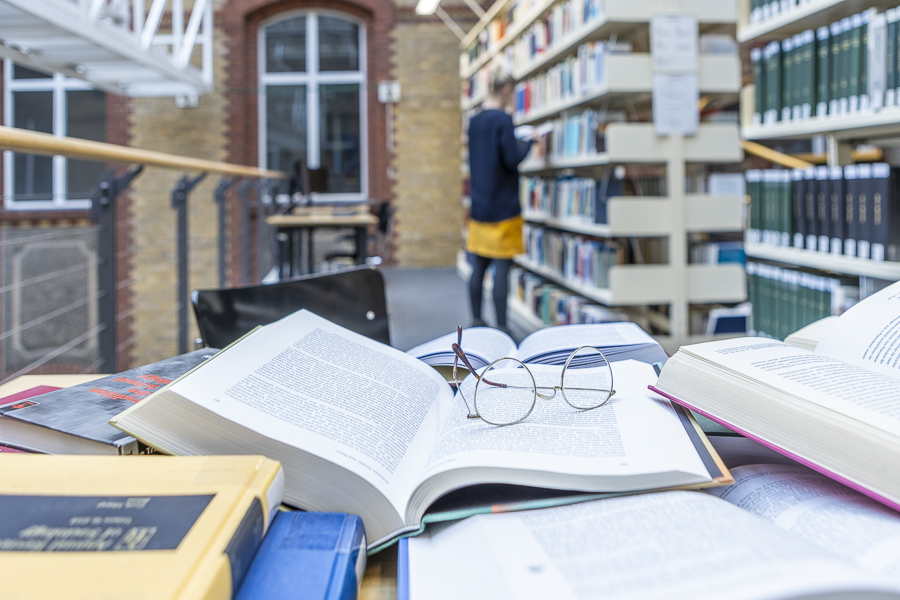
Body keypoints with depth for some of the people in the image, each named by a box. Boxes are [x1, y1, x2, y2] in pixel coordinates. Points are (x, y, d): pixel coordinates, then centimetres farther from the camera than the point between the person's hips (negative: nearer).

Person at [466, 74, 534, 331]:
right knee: (502, 268, -4)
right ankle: (501, 327, -2)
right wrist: (528, 142, -1)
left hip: (479, 208, 7)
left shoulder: (474, 121, 11)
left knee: (479, 266, 11)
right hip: (503, 208, -7)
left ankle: (476, 320, 17)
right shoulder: (503, 120, -13)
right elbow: (513, 159, -18)